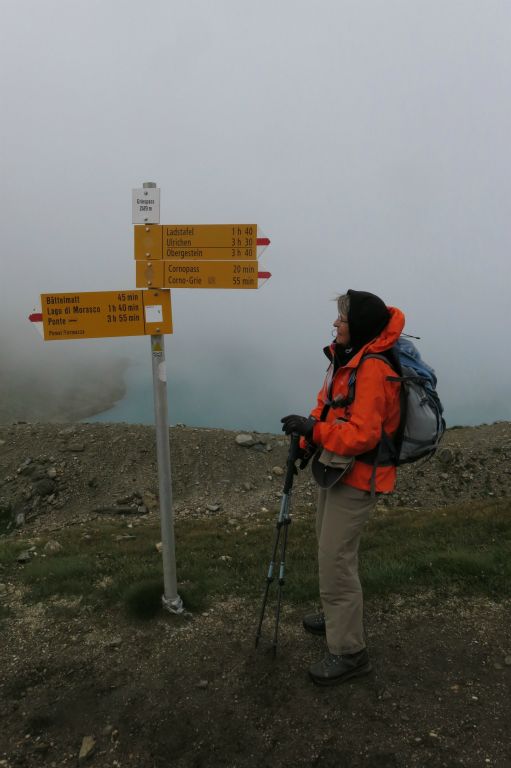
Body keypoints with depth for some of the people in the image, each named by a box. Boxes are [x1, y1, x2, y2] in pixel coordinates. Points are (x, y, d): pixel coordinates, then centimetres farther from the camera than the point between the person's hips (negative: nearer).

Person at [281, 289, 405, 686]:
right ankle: (341, 614, 45)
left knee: (336, 560, -4)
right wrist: (308, 439, 3)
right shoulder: (347, 356, 6)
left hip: (357, 478, -10)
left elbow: (363, 434, -30)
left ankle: (349, 652, 12)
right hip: (336, 467, 10)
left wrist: (314, 430, -29)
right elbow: (329, 404, 14)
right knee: (331, 547, 23)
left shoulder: (373, 370, -25)